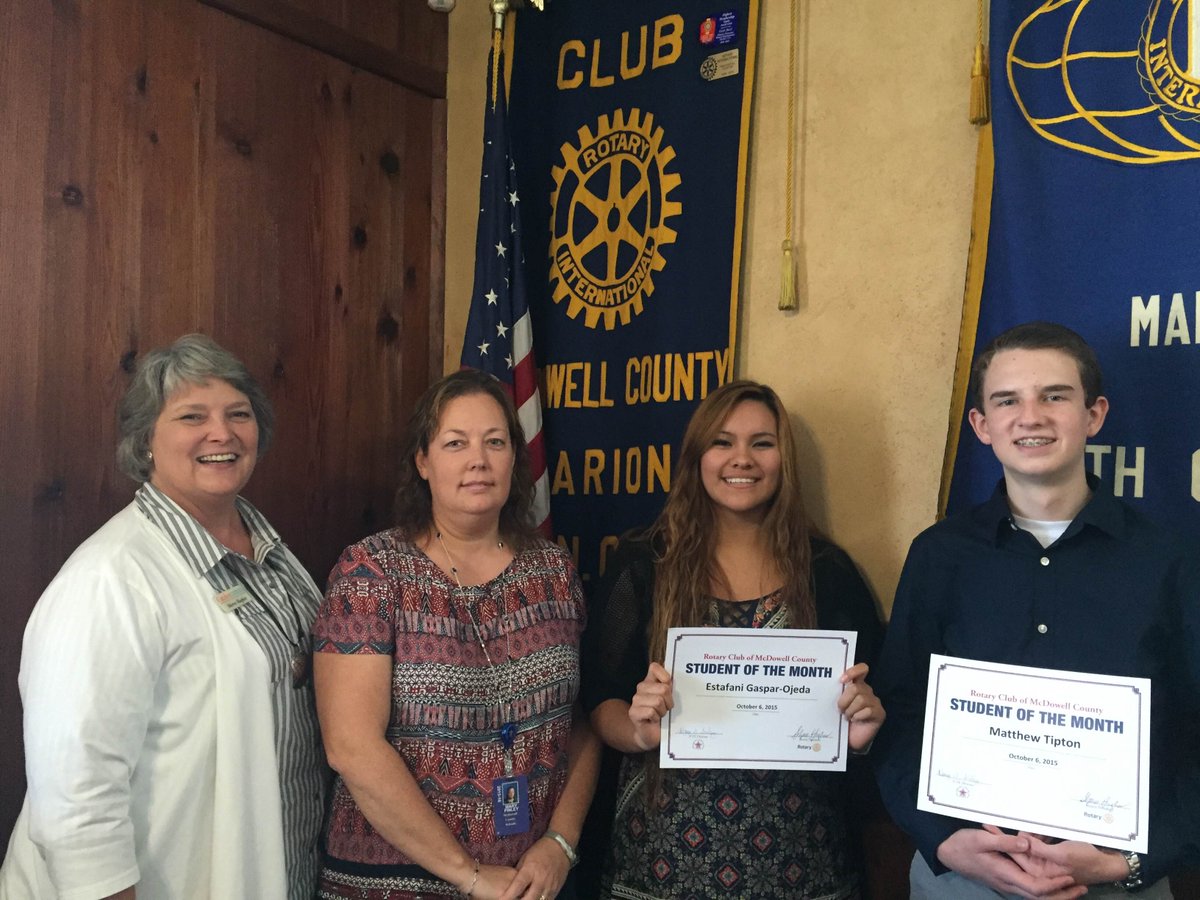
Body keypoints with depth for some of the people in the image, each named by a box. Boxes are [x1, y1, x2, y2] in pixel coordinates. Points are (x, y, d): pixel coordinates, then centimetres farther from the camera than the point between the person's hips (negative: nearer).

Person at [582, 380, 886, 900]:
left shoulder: (827, 570, 0)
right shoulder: (644, 563, -4)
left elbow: (870, 698, 6)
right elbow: (599, 699, -2)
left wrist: (862, 729, -15)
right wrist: (639, 731, -22)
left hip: (797, 851, 1)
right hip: (668, 847, -1)